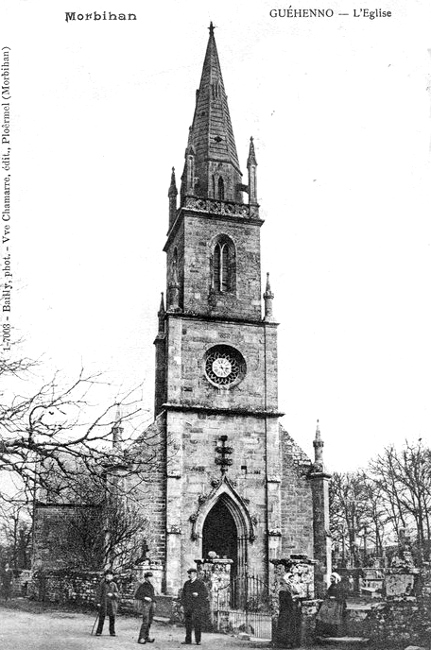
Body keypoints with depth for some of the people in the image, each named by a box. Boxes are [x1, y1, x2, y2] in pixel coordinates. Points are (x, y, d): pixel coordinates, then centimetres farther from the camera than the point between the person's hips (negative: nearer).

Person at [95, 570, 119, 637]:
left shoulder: (114, 585, 9)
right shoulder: (102, 584, 2)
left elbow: (117, 594, 8)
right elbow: (98, 593, 1)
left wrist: (112, 594, -13)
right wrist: (98, 602, -6)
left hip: (112, 603, 2)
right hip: (103, 603, -2)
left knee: (112, 618, 4)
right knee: (101, 618, -1)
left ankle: (112, 632, 13)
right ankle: (98, 632, 8)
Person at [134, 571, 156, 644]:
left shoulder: (151, 586, 15)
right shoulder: (141, 586, -6)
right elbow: (136, 596, -8)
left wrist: (154, 602, 10)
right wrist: (145, 598, -19)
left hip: (151, 604, 7)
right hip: (146, 604, -7)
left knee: (149, 621, 6)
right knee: (145, 621, -13)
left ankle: (146, 637, 12)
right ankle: (141, 638, -10)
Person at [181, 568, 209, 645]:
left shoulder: (200, 583, 0)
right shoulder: (186, 583, 14)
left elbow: (205, 593, -4)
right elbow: (183, 593, 18)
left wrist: (198, 594, -20)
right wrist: (183, 603, 7)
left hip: (197, 606, -4)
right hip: (188, 606, 4)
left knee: (197, 623, -7)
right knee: (188, 623, 4)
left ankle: (198, 640, -1)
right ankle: (188, 640, 12)